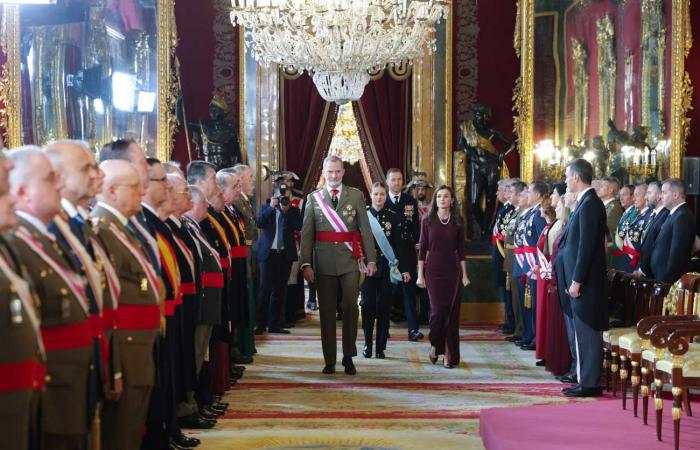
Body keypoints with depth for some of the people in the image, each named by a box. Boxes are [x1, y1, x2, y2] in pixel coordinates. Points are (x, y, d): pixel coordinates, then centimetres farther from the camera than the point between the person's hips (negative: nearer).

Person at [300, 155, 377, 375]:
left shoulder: (356, 196, 6)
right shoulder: (313, 198, 7)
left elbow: (365, 229, 4)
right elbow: (306, 233, 3)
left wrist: (371, 259, -2)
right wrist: (306, 263, -6)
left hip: (350, 260, -1)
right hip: (324, 262, 1)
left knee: (350, 307, -7)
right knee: (327, 312, 5)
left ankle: (348, 357, 9)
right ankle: (329, 361, 12)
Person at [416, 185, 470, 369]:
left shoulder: (457, 222, 6)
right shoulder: (428, 221, 2)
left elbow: (461, 250, 7)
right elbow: (422, 250, 3)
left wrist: (464, 274, 4)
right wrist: (420, 275, 0)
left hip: (452, 270, 1)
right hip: (433, 270, -1)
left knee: (452, 312, 0)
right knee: (438, 310, -9)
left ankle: (450, 354, 7)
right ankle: (435, 345, 16)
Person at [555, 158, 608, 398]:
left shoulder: (589, 204, -16)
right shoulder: (586, 202, 14)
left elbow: (587, 246, -20)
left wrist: (576, 281, -20)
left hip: (585, 280, -10)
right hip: (578, 279, 10)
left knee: (586, 333, -4)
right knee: (583, 333, 13)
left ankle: (589, 384, 1)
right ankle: (586, 380, 19)